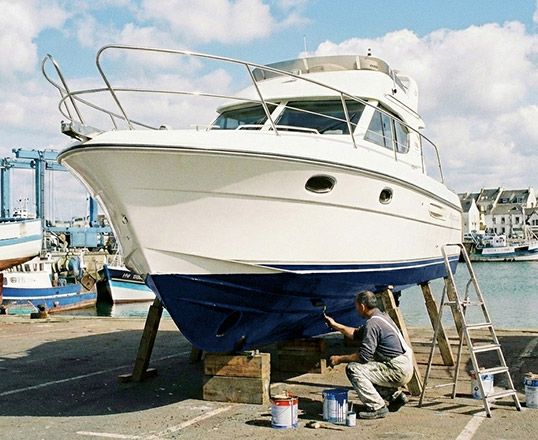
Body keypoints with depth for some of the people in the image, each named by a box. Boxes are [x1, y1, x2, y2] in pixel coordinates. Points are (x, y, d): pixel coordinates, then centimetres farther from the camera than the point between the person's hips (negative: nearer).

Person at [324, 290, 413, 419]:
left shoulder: (372, 324, -18)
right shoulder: (381, 316, 13)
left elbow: (364, 356, -19)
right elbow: (356, 334, 28)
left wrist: (340, 359, -7)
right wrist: (335, 325, 29)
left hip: (398, 371, -10)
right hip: (405, 367, 10)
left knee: (353, 369, -13)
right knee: (366, 369, 25)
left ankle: (377, 407, -12)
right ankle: (396, 395, 21)